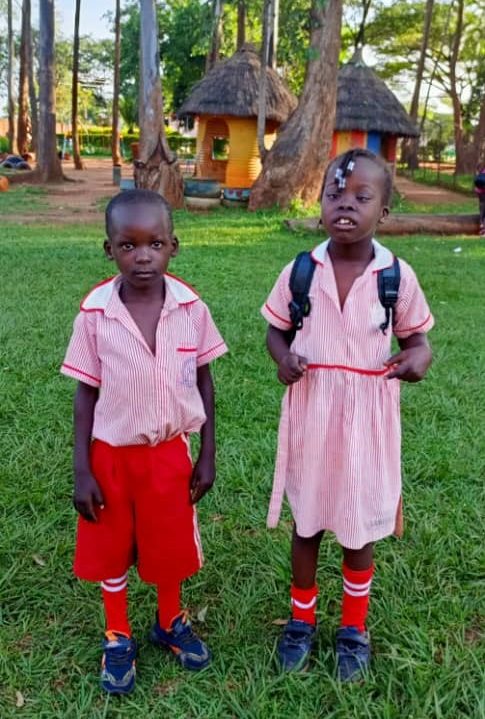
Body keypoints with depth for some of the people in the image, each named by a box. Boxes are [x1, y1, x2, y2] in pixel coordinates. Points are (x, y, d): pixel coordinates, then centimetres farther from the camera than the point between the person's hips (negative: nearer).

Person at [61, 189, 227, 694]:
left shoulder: (191, 308, -11)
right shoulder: (94, 313, -14)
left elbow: (203, 383, -1)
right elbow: (85, 393, -6)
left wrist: (207, 457, 1)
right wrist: (82, 471, -7)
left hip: (169, 452, 1)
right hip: (111, 454, -1)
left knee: (171, 543, 17)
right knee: (111, 549, 15)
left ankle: (169, 622, 45)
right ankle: (117, 637, 39)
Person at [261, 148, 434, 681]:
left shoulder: (397, 276, -8)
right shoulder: (300, 271, -6)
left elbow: (414, 337, 3)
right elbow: (277, 329, 6)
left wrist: (419, 358, -20)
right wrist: (283, 357, -16)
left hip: (367, 416, -1)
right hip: (310, 412, 1)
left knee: (360, 525, 13)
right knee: (307, 521, 16)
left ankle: (353, 627, 37)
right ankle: (302, 618, 39)